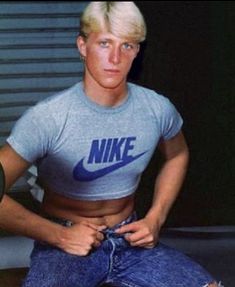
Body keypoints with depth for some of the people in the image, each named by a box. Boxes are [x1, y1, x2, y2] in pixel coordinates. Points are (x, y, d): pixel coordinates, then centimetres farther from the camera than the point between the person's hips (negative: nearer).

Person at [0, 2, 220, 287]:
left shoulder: (158, 109, -4)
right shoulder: (46, 117, -18)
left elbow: (177, 156, 19)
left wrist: (156, 218, 6)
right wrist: (60, 236, -17)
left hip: (131, 240, 4)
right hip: (65, 245, -4)